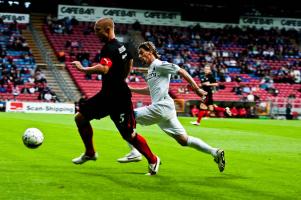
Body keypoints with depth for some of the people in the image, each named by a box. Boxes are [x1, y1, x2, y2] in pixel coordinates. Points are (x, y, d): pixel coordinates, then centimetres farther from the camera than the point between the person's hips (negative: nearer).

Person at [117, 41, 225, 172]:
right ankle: (215, 152, 8)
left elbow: (181, 71, -8)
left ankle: (134, 153, -11)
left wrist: (196, 89, -10)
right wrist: (131, 89, 30)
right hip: (162, 109, 9)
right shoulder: (151, 69, 23)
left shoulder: (159, 65, -4)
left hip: (162, 106, -9)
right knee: (183, 140, 9)